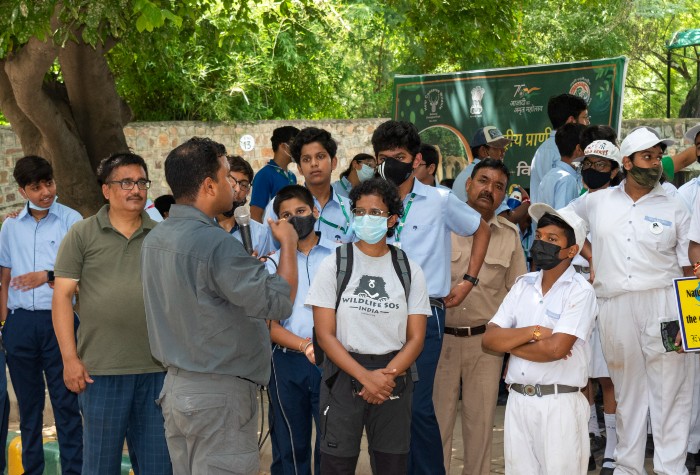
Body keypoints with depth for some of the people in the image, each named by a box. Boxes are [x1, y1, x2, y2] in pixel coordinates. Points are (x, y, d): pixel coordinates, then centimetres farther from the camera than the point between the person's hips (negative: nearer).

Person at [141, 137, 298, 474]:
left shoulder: (155, 239, 7)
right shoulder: (215, 244, -21)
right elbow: (277, 303, -21)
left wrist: (249, 264, 15)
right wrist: (288, 244, -6)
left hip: (174, 385, 9)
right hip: (218, 394, -9)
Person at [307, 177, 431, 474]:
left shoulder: (410, 271, 6)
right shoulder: (334, 266, 0)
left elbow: (416, 338, 1)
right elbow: (325, 335, -6)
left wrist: (388, 375, -16)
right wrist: (365, 376, -16)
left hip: (394, 377, 2)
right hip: (344, 375, -2)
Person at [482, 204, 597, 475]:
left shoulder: (580, 291, -7)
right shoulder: (523, 285, 10)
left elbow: (556, 348, -19)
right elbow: (489, 339, 3)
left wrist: (510, 343, -5)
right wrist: (533, 332, -11)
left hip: (560, 403, -5)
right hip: (518, 400, 5)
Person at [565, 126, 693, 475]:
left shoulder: (673, 209, 6)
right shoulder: (596, 202, 10)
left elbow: (688, 267, 3)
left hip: (663, 304, -1)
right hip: (614, 306, 2)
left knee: (669, 390, -3)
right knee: (626, 389, 9)